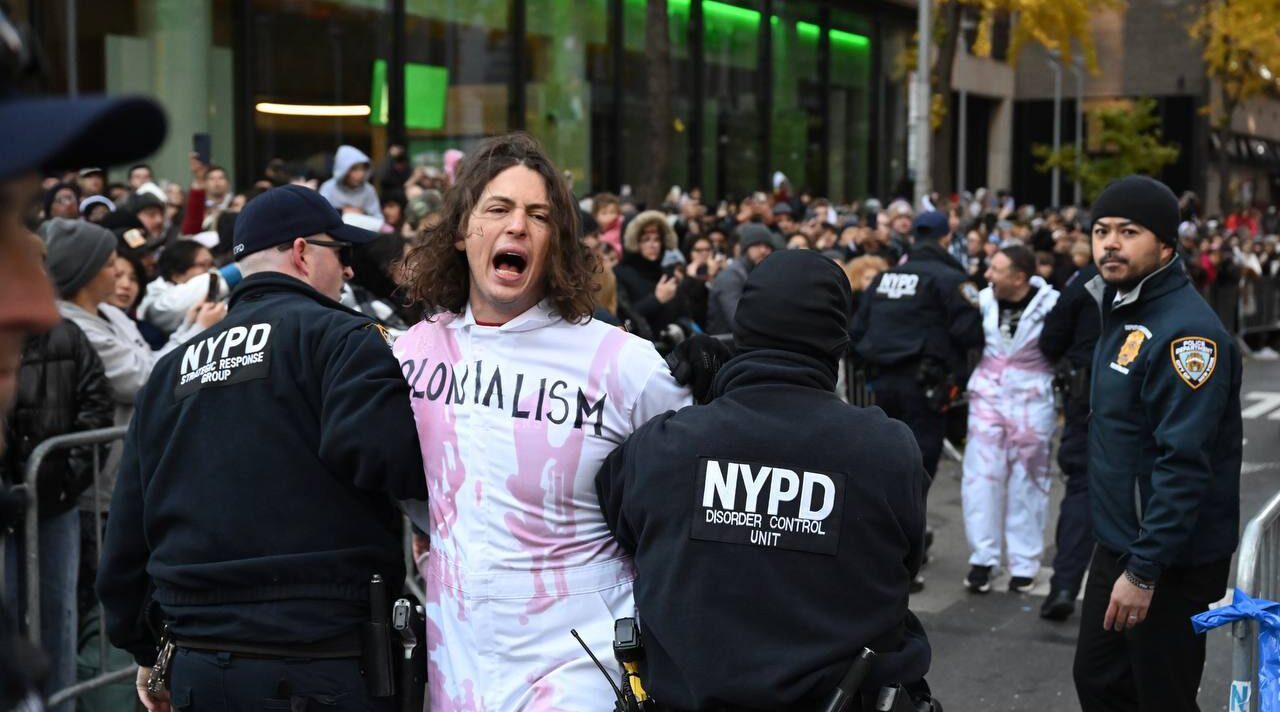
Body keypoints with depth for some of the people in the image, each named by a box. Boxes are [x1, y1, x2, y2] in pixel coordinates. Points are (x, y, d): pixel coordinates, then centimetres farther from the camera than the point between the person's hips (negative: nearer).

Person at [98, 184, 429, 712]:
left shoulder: (172, 368, 14)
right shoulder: (336, 336, -5)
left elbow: (126, 533, 16)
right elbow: (381, 447, -25)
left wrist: (146, 651, 26)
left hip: (197, 668, 6)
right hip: (323, 665, -6)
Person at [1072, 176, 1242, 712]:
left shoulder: (1184, 330, -21)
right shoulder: (1121, 310, 10)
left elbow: (1185, 464, -27)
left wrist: (1144, 569, -27)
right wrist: (1120, 555, 16)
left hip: (1170, 561, -9)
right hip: (1117, 545, 9)